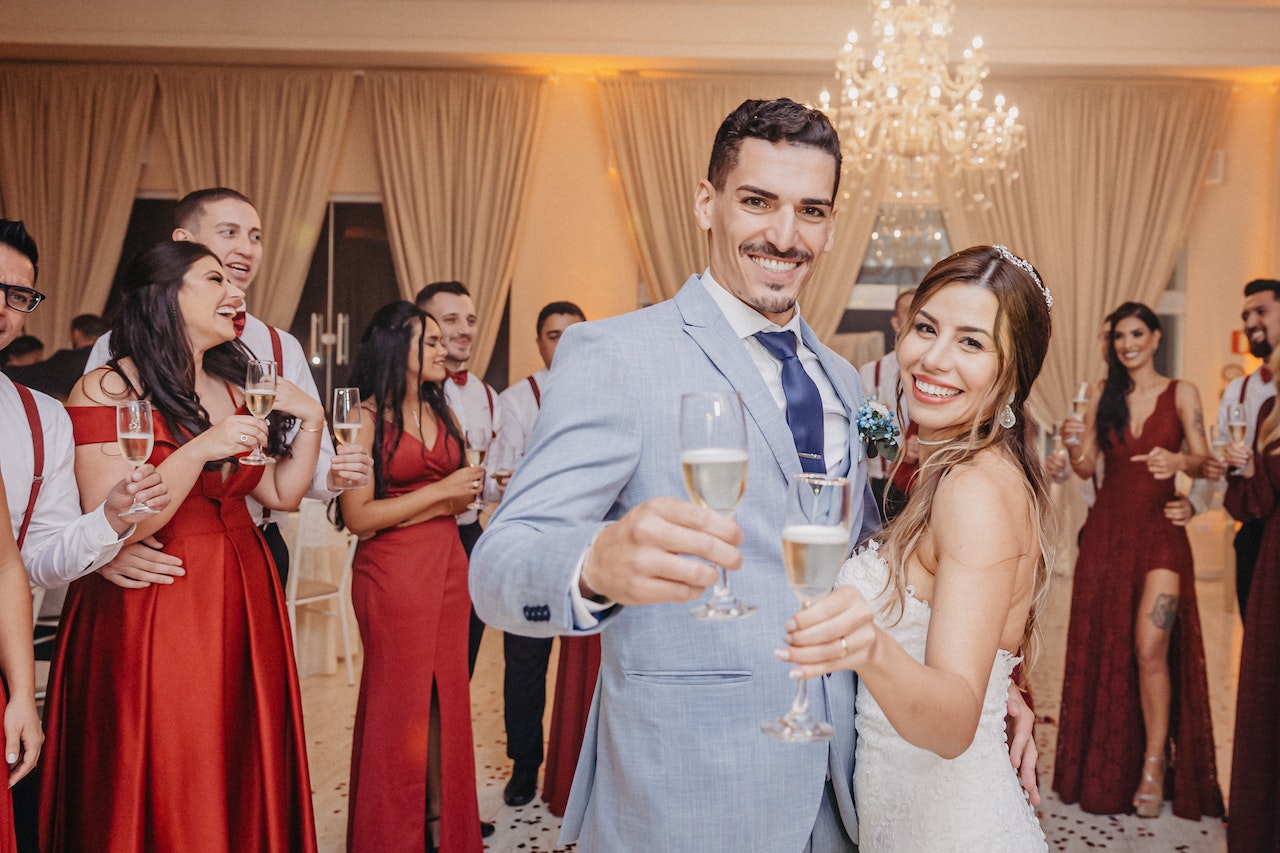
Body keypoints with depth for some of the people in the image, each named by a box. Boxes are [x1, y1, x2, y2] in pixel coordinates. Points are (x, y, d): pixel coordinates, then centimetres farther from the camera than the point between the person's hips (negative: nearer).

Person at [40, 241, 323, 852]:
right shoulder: (108, 390, -10)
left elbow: (281, 492, 12)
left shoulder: (234, 385, 10)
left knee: (242, 785, 14)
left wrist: (310, 422, -1)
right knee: (160, 801, 5)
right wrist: (200, 450, -25)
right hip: (151, 611, -6)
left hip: (241, 601, 6)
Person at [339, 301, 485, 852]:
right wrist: (440, 492, -13)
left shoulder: (439, 412, 12)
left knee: (446, 695, 9)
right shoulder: (367, 417, -8)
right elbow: (358, 516, -15)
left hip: (447, 564, 6)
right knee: (398, 702, 4)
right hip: (393, 573, -6)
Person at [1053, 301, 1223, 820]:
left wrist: (1178, 461, -27)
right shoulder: (1102, 394, 8)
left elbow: (1201, 459, -6)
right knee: (1104, 647, 5)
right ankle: (1107, 765, 19)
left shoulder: (1181, 394, 2)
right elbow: (1085, 468, 5)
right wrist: (1074, 442, -15)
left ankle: (1155, 763, 4)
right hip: (1107, 530, 3)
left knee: (1150, 648, -12)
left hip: (1159, 531, -2)